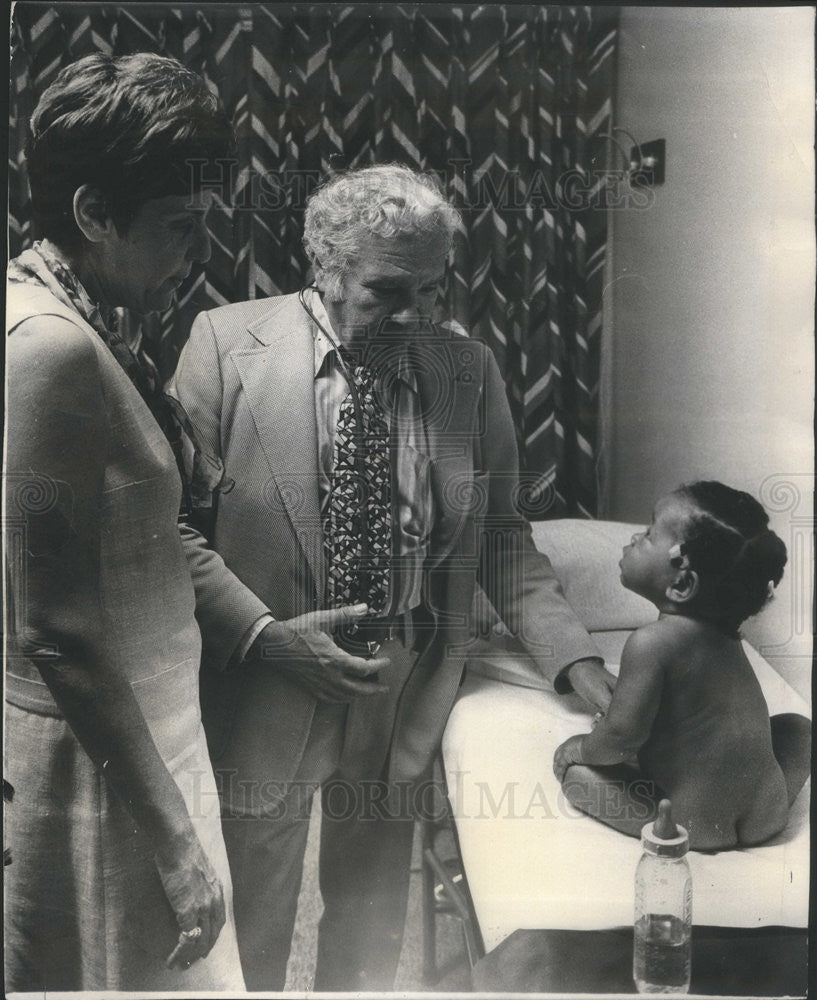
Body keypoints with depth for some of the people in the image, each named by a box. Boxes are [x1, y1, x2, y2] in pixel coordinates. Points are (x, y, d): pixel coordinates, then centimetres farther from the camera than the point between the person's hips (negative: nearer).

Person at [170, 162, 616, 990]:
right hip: (261, 695, -2)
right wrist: (263, 634, -19)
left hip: (403, 699, 3)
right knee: (249, 932, 17)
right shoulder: (226, 345, -10)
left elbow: (498, 533, 3)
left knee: (373, 933, 20)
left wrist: (576, 660, -8)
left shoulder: (468, 371, -2)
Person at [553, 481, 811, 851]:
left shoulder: (650, 643, -23)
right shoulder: (722, 633, 2)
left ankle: (664, 827, -1)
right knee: (798, 724, 31)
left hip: (697, 824, -6)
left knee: (570, 763, 1)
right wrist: (620, 702, 21)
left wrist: (581, 748, 1)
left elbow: (621, 738, -19)